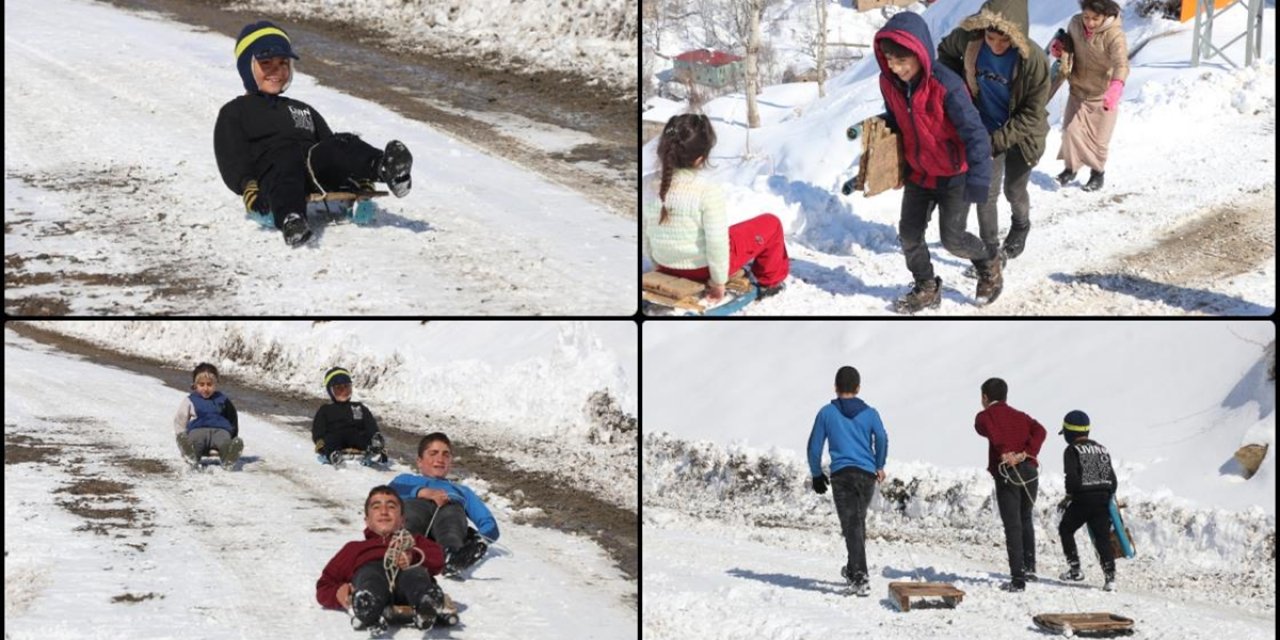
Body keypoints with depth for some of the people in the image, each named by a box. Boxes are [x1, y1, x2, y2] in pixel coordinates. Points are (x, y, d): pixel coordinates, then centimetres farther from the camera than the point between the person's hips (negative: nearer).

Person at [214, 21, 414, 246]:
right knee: (287, 158, -40)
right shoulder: (234, 113, 26)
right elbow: (232, 160, 8)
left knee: (344, 145, -29)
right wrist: (247, 188, -16)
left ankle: (388, 169, -61)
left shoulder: (304, 110, 41)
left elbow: (331, 149, 26)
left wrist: (360, 176, 4)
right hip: (271, 176, -4)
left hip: (317, 175, 4)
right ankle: (291, 220, -70)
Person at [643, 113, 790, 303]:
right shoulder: (709, 191, -28)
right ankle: (770, 281, 35)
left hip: (667, 265, 6)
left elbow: (644, 232, 1)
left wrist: (658, 264, 17)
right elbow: (716, 241, -26)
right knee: (771, 224, 17)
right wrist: (719, 281, -11)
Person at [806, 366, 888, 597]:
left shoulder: (827, 413, 8)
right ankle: (853, 569, 35)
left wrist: (816, 474, 19)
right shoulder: (869, 413, 9)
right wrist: (879, 466, 8)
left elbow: (814, 446, 7)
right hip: (867, 474, 2)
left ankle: (860, 577, -21)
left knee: (851, 526, -8)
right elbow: (882, 439, -7)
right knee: (859, 521, 20)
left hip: (841, 474, -2)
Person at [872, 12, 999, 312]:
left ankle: (988, 264, 29)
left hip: (953, 175, -6)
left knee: (952, 238, -2)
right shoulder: (889, 83, -11)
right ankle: (927, 288, 27)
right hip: (918, 173, 6)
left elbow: (975, 133, -30)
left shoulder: (946, 85, -31)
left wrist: (978, 177, -37)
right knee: (909, 233, 7)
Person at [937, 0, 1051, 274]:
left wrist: (998, 140, -25)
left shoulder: (1033, 59, -31)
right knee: (986, 193, 2)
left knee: (1014, 191, 19)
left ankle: (1020, 228, 50)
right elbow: (946, 51, 2)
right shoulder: (968, 39, -23)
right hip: (986, 131, 2)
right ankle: (991, 254, 17)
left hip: (1021, 134, -2)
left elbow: (1032, 114, -23)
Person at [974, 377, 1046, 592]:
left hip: (1006, 472, -4)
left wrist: (1004, 453, -22)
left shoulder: (985, 416, 9)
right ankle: (1029, 566, 17)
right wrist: (1026, 453, -8)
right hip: (1029, 470, 4)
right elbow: (1040, 431, 4)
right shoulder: (1020, 416, 24)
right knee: (1026, 520, 24)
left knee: (1012, 526, -3)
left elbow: (990, 432, -15)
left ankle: (1018, 579, -6)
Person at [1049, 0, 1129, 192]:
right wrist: (1059, 45, -12)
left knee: (1099, 138, 6)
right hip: (1078, 89, 4)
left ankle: (1098, 172, 31)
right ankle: (1071, 167, 23)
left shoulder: (1114, 34, -27)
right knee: (1071, 130, 0)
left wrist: (1116, 88, -58)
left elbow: (1121, 63, -40)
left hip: (1103, 94, -4)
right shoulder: (1075, 23, -10)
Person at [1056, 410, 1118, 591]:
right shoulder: (1102, 449, 15)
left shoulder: (1072, 450, -5)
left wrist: (1069, 495, 0)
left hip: (1082, 500, -5)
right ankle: (1110, 577, -8)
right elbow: (1112, 477, 14)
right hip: (1103, 498, 5)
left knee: (1066, 529, 15)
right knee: (1102, 537, 4)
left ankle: (1075, 569, 9)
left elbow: (1072, 476, -16)